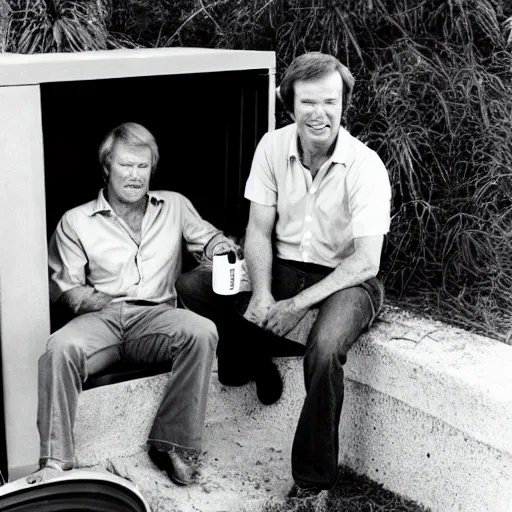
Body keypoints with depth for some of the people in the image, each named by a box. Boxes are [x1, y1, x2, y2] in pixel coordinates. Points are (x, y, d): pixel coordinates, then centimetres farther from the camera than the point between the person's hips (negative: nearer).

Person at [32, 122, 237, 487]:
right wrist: (85, 298, -11)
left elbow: (208, 238, 20)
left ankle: (173, 444, -21)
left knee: (202, 331, -32)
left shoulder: (174, 206, 18)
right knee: (60, 347, -34)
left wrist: (222, 248, -5)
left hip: (156, 317, 1)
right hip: (100, 319, -1)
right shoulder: (76, 222, 12)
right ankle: (55, 463, -27)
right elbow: (63, 285, 11)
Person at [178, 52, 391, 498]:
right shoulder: (273, 147, -3)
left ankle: (313, 481, -18)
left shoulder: (366, 167, -16)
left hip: (345, 279, -4)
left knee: (324, 349, -36)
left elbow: (366, 263, -19)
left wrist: (298, 304, -25)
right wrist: (262, 296, -19)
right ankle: (250, 358, 9)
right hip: (283, 265, 4)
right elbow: (258, 230, -2)